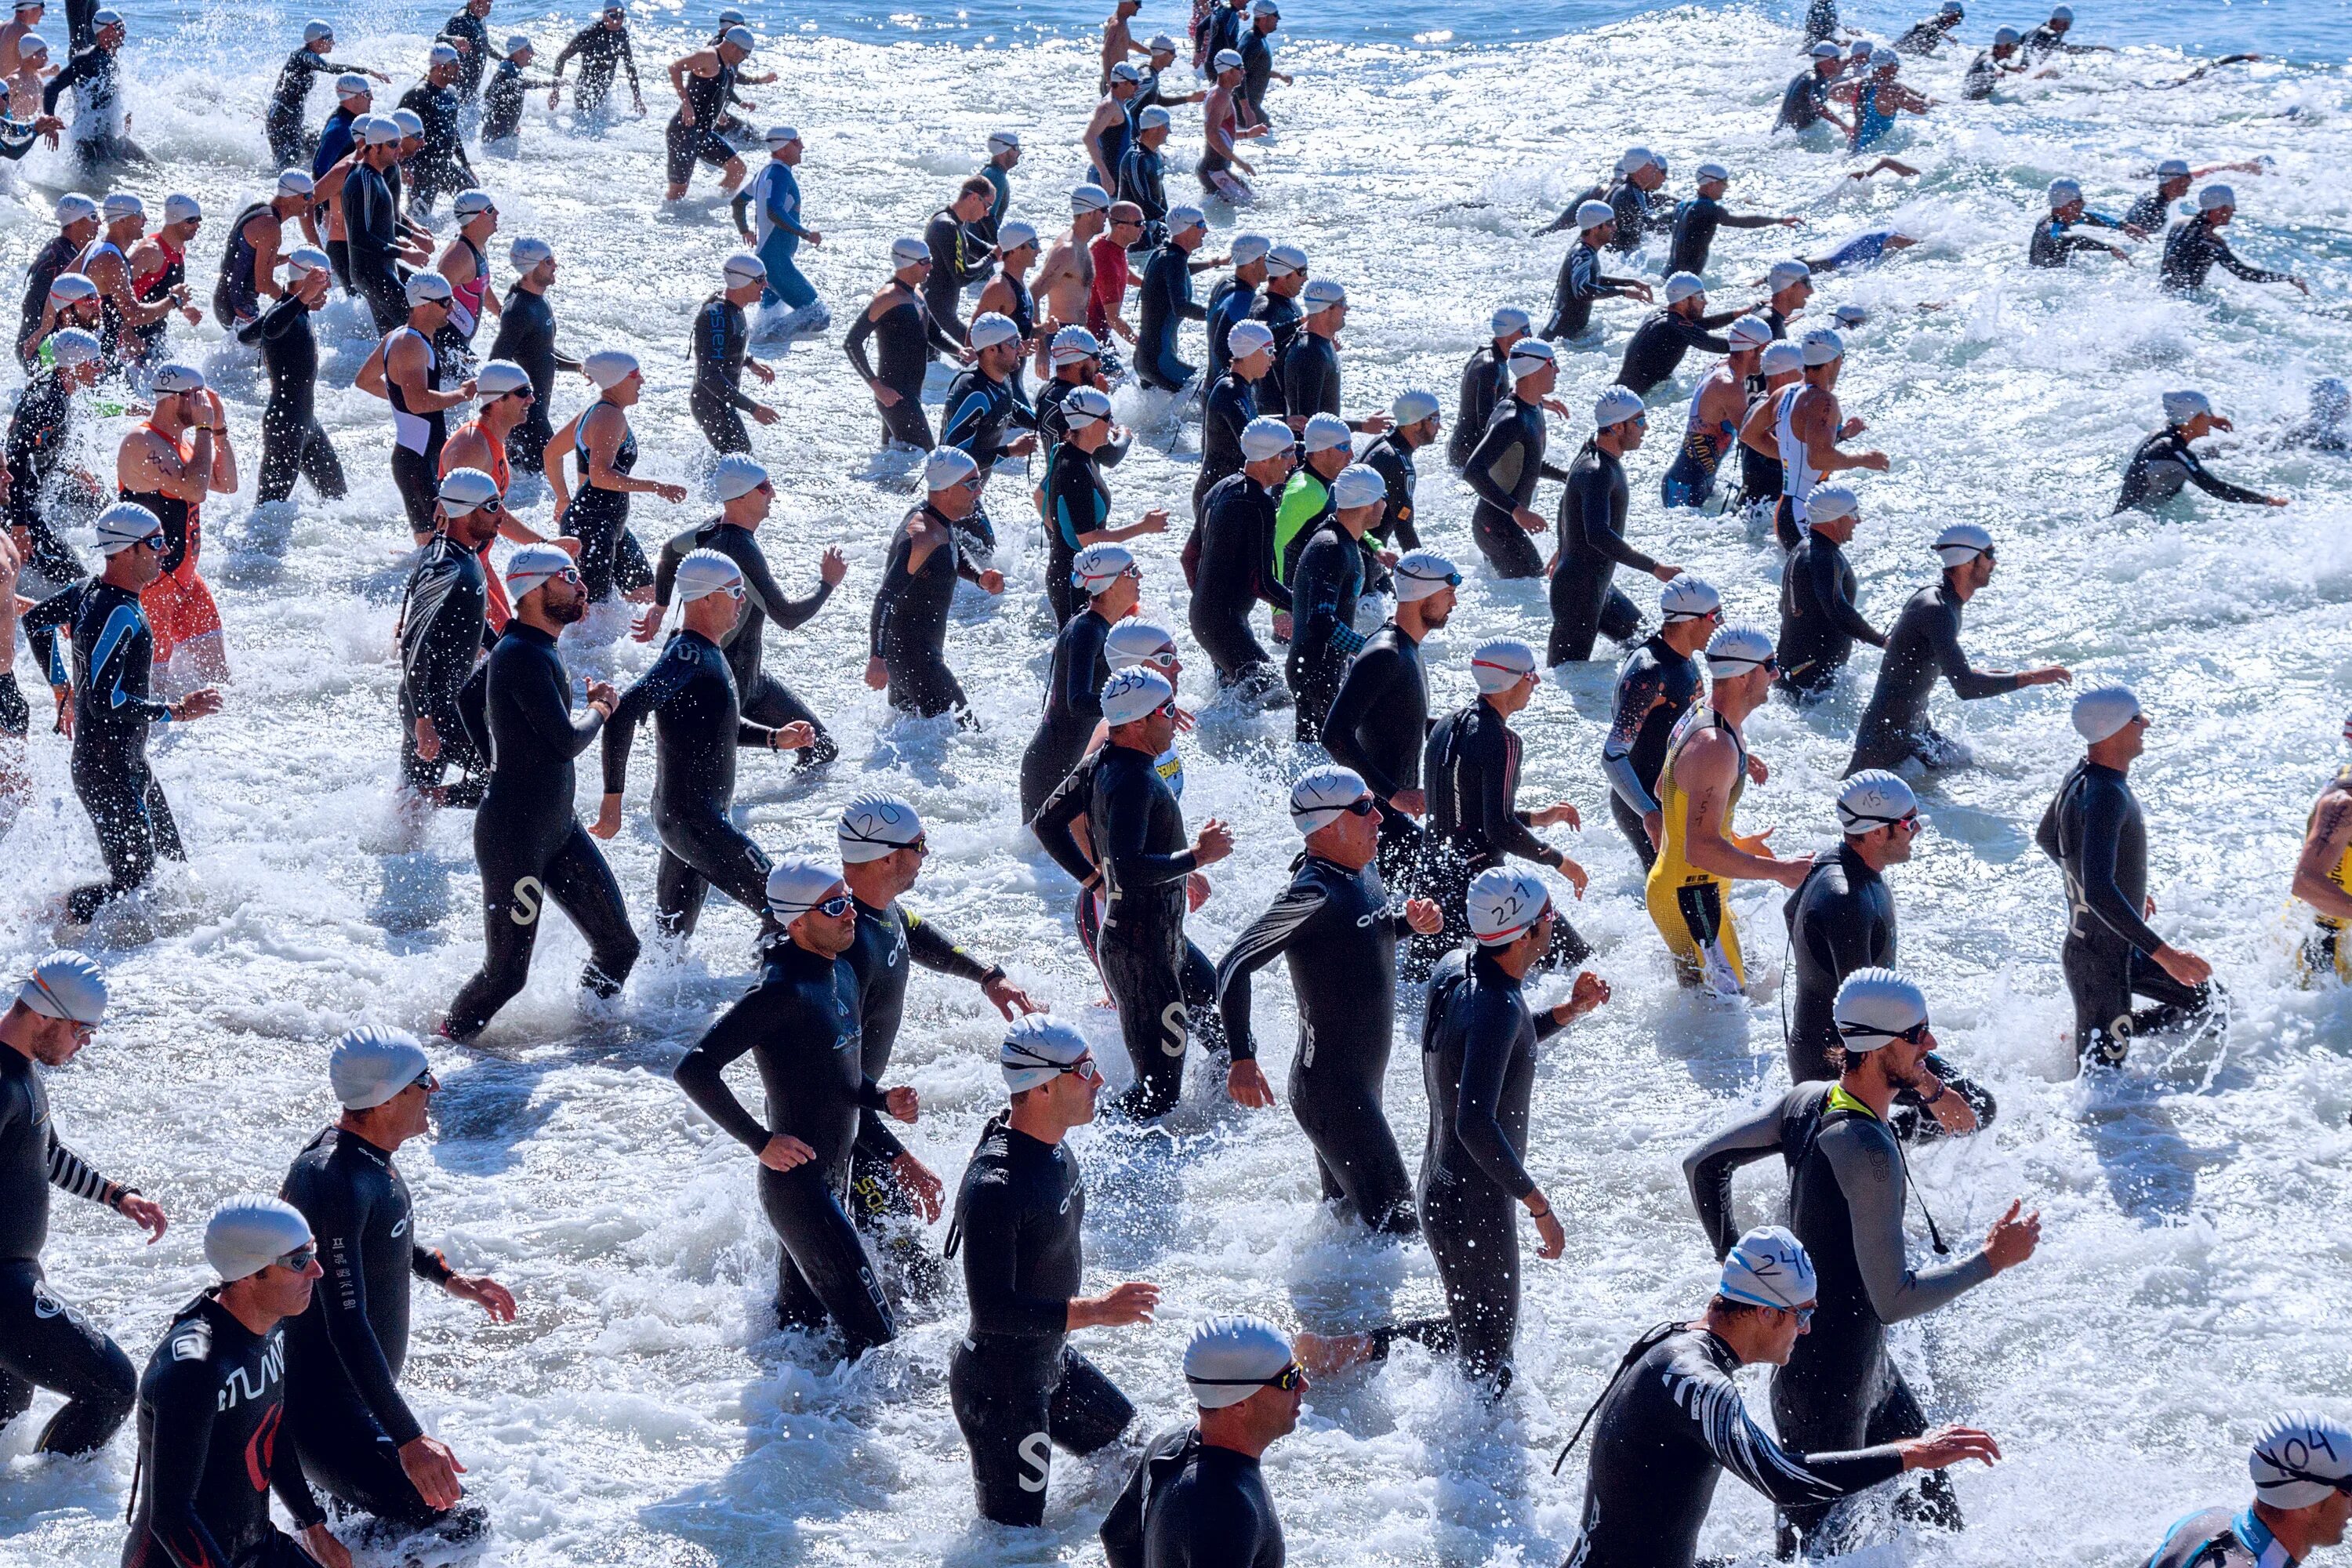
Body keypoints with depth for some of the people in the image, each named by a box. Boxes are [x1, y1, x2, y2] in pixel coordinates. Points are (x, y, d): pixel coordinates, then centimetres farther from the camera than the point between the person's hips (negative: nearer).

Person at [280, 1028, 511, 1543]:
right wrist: (408, 1440, -33)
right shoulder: (337, 1183, -28)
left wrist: (449, 1278, 23)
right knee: (454, 1525, -14)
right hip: (321, 1412, -10)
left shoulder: (370, 1154, 2)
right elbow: (347, 1327, -31)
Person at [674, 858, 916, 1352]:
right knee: (876, 1341, -9)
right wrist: (761, 1141, -23)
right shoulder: (782, 991, -23)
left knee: (799, 1326, 21)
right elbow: (694, 1070, -27)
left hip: (833, 1176, 9)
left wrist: (882, 1099, 1)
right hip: (797, 1185, -9)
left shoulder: (839, 970, 6)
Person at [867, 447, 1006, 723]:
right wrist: (877, 657, -43)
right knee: (965, 733, -11)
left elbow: (958, 554, 24)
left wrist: (980, 576, 1)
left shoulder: (940, 520, 3)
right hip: (912, 656, -10)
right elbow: (886, 598, -34)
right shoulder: (922, 537, -27)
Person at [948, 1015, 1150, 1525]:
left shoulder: (1052, 1142, -3)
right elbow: (993, 1310, -32)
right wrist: (1097, 1311, -31)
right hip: (999, 1387, -9)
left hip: (1052, 1362, 9)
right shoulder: (994, 1187, -32)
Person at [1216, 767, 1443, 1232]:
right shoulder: (1313, 893, -24)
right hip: (1331, 1092, -10)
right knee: (1397, 1223, -10)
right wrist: (1243, 1059, -36)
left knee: (1344, 1213, 21)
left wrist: (1410, 923, 2)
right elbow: (1234, 967, -29)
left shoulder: (1361, 868, 4)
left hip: (1363, 1082, 10)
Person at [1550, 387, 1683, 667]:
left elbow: (1567, 499, 27)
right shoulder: (1596, 472, -25)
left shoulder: (1608, 461, 9)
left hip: (1600, 588, 11)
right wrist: (1654, 568, -39)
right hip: (1578, 592, -11)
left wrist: (1564, 549, 41)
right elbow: (1598, 535, -40)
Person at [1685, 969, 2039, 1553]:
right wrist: (1991, 1260, -17)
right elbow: (1893, 1299, -27)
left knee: (1937, 1517, 18)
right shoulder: (1870, 1153, -29)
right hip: (1828, 1389, -10)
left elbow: (1703, 1164, 8)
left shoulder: (1807, 1101, -3)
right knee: (1820, 1545, 5)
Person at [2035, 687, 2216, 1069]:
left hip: (2119, 949, 10)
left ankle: (2083, 1039, 22)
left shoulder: (2083, 776, 2)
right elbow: (2099, 892, -39)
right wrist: (2163, 953, -38)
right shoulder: (2105, 796, -29)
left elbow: (2046, 838, 21)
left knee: (2205, 997, 19)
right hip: (2099, 960, -10)